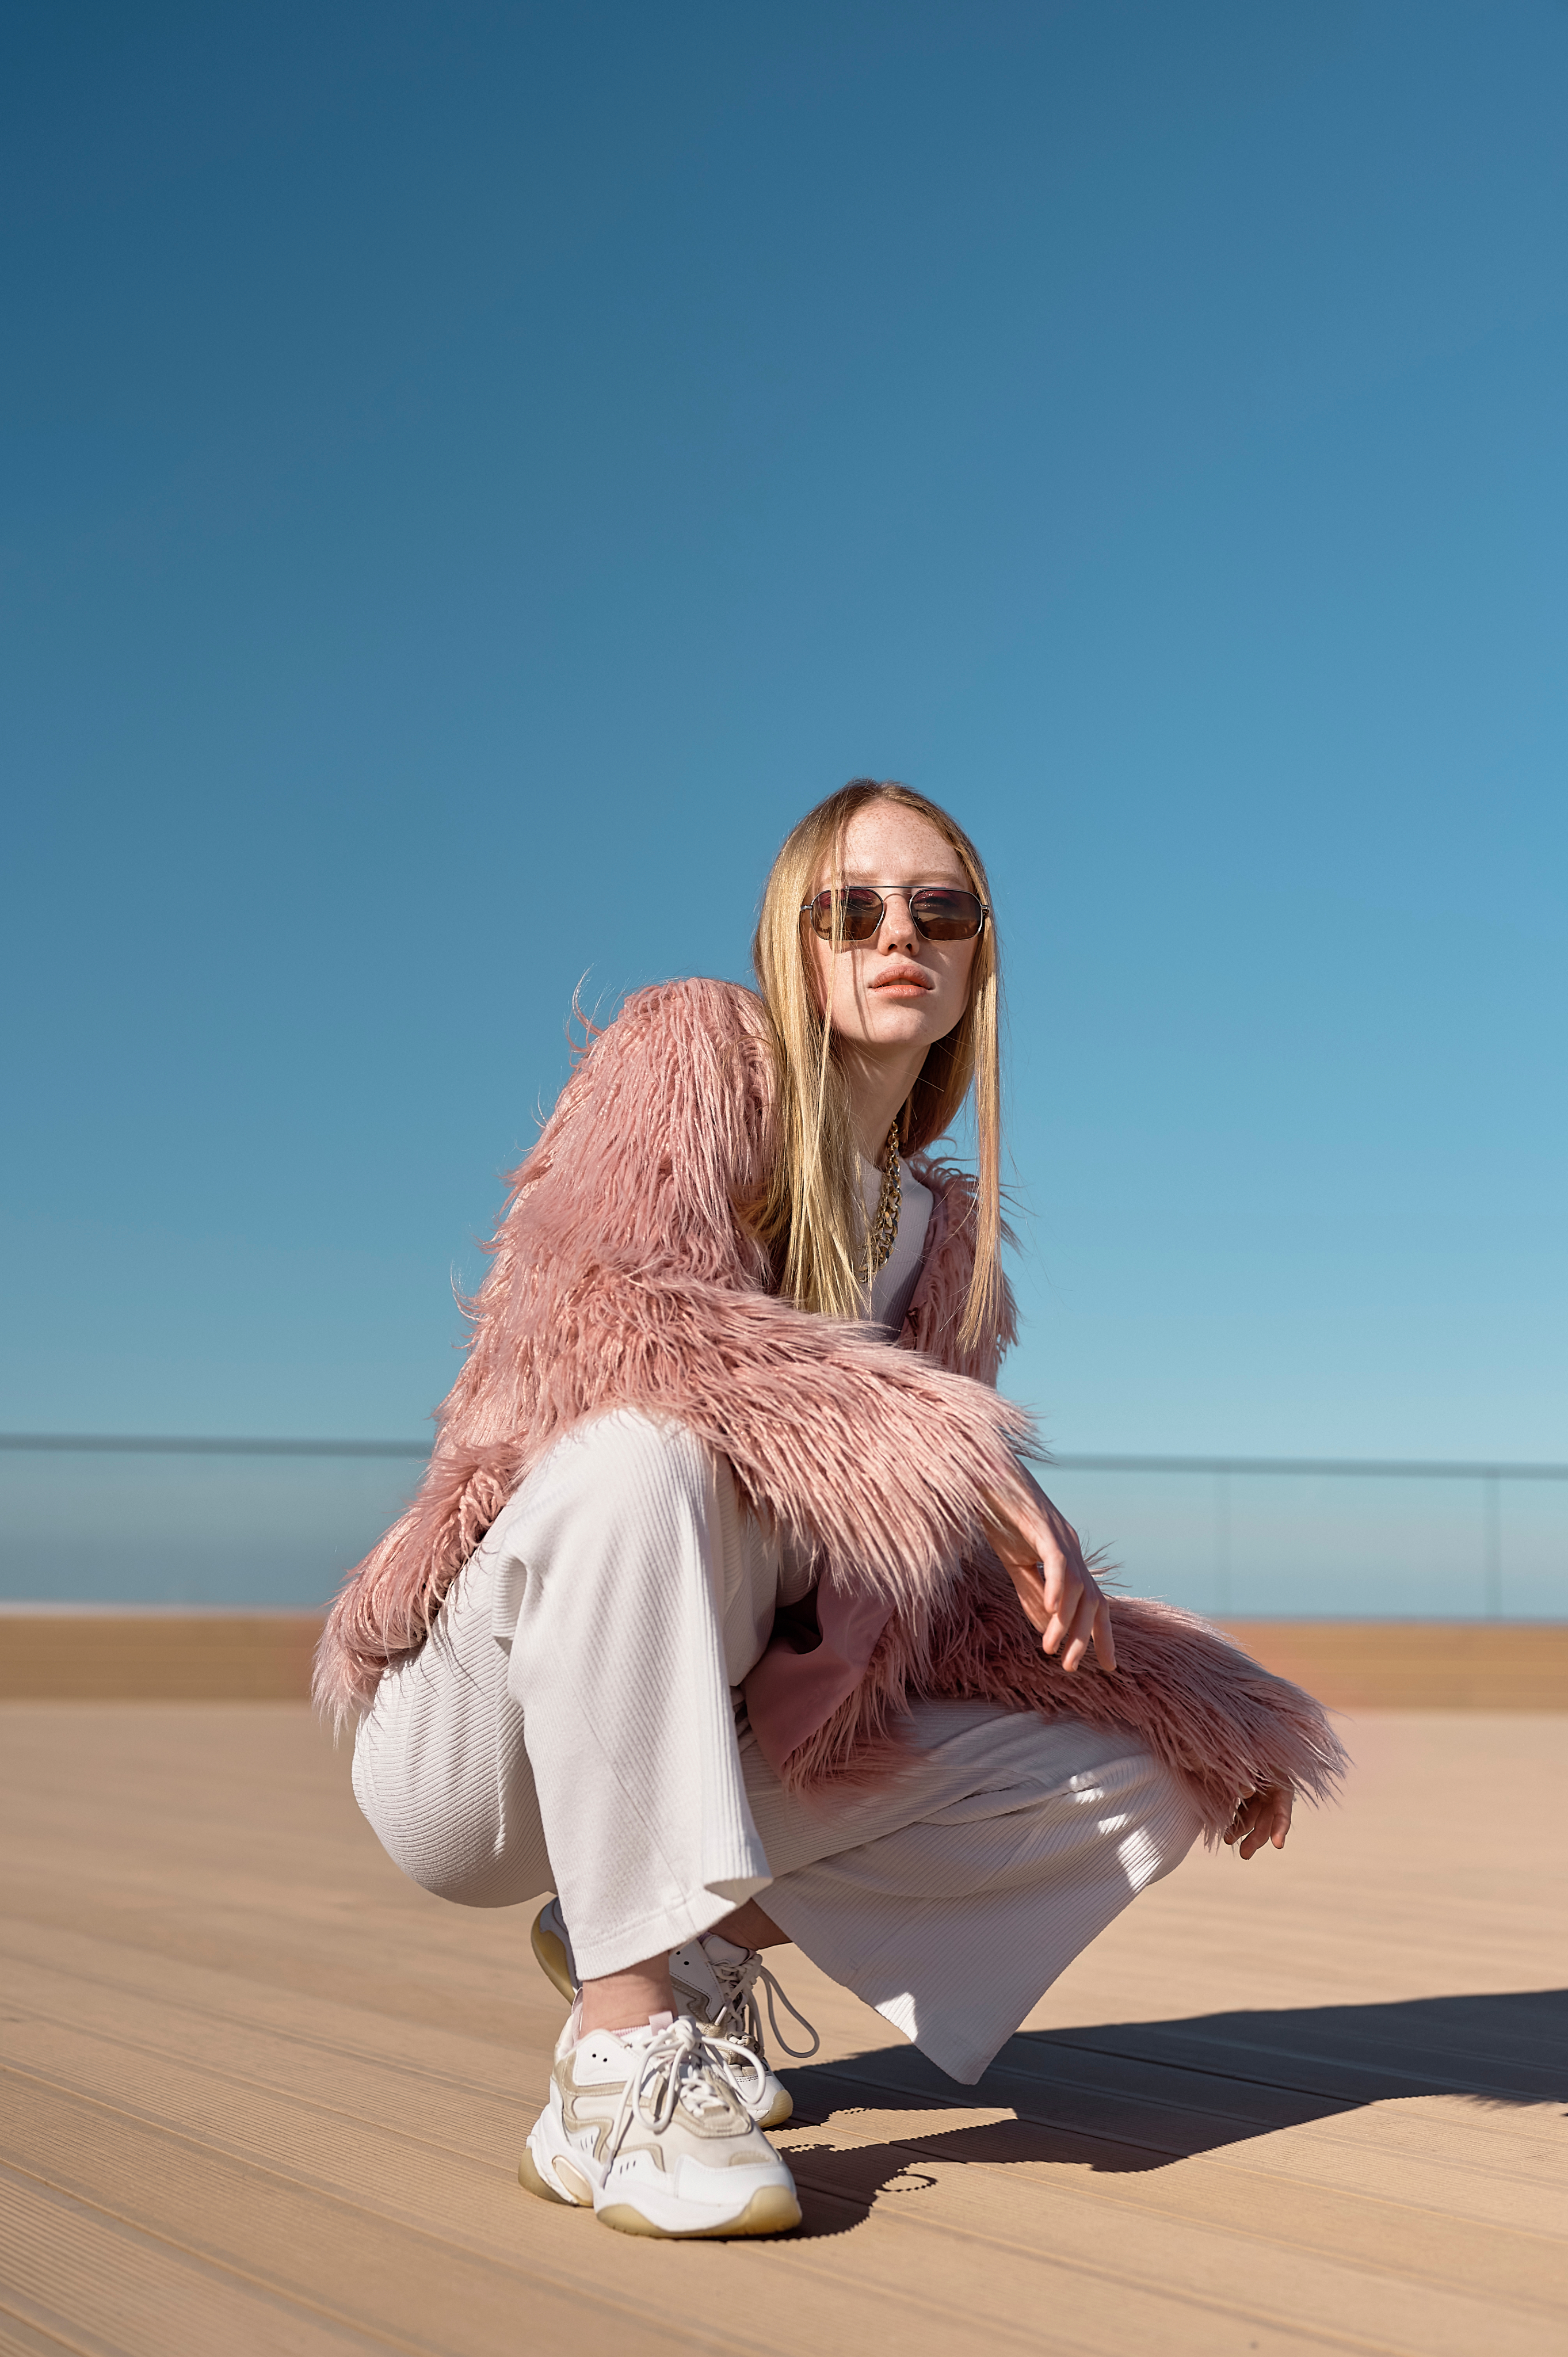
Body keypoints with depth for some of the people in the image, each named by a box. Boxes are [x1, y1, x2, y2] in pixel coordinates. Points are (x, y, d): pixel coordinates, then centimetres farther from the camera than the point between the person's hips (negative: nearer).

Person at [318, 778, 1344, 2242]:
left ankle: (674, 1942, 2)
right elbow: (593, 1300, -26)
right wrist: (933, 1438, -34)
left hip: (723, 1732, 6)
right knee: (646, 1447, -37)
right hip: (483, 1735, -6)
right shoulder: (697, 1049, -5)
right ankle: (619, 2063, -29)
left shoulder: (944, 1225, 12)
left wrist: (1186, 1710, -4)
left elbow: (921, 1562, 6)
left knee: (1151, 1777, -6)